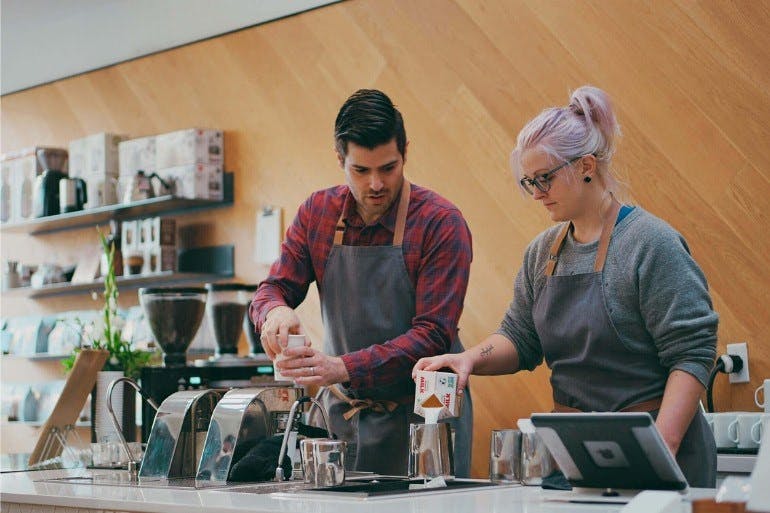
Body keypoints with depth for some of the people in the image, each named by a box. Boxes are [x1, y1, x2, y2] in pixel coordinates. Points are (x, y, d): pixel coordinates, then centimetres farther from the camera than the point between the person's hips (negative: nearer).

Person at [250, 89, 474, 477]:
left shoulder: (441, 223, -12)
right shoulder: (317, 212, 3)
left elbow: (433, 335, -18)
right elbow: (275, 288, 5)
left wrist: (344, 368, -29)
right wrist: (275, 310, -20)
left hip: (419, 412, -4)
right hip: (339, 411, 4)